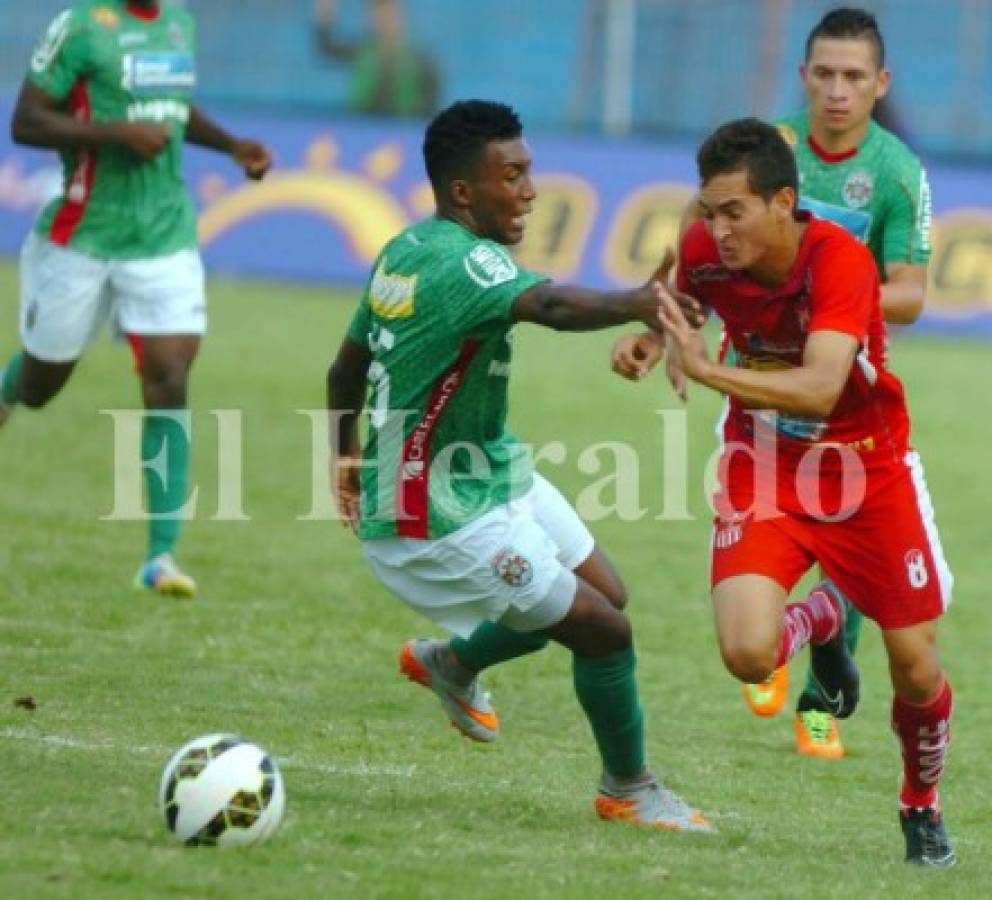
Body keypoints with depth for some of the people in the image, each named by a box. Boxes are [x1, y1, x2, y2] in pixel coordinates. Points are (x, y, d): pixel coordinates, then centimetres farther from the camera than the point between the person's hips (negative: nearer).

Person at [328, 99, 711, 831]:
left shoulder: (407, 251, 6)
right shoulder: (461, 263, -25)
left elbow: (348, 364, 20)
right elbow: (550, 306, -47)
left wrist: (346, 455, 35)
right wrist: (635, 304, -63)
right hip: (445, 516, -10)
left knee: (602, 596, 18)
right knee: (604, 630, -4)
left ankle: (451, 662, 38)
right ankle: (629, 792, 15)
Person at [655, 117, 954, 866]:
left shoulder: (841, 260, -30)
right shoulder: (704, 253, -17)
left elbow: (819, 389, -42)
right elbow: (677, 303, 10)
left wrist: (709, 370, -49)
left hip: (868, 467, -2)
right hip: (765, 467, 2)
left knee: (916, 670, 1)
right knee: (747, 653, -19)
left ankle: (922, 804, 34)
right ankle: (821, 622, 19)